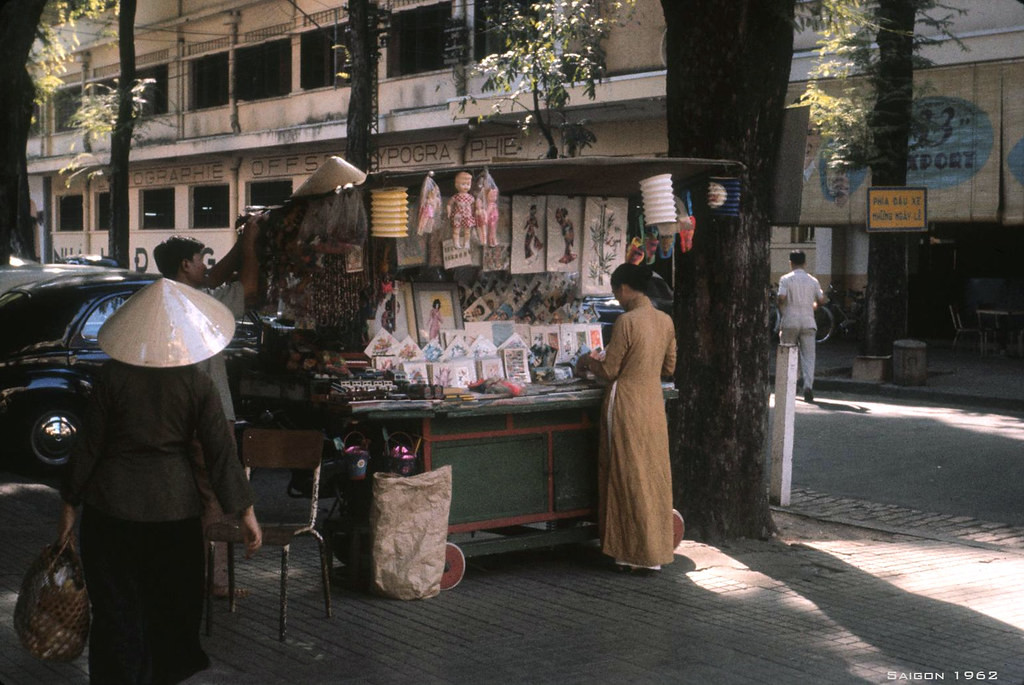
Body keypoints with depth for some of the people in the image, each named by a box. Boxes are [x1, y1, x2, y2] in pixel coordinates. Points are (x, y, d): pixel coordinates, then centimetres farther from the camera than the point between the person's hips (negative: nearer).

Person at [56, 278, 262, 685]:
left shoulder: (112, 376, -9)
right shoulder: (197, 383, -8)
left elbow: (90, 446, -5)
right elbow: (221, 451, -8)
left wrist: (69, 504, 6)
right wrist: (246, 513, -3)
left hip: (111, 505, -1)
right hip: (173, 505, 1)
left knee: (116, 606, 10)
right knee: (172, 605, 18)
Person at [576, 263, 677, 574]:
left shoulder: (626, 321, -17)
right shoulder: (665, 320, 5)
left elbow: (609, 371, -12)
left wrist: (587, 362, 7)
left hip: (627, 405, -7)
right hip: (654, 403, 7)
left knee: (629, 478, 2)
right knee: (654, 475, 12)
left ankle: (636, 555, 8)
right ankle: (655, 550, 18)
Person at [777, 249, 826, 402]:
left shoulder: (786, 279, -2)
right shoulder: (812, 280, 7)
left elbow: (781, 298, -13)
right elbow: (821, 300, 9)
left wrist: (782, 312, 5)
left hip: (790, 322, -1)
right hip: (808, 323, 2)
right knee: (808, 356, -1)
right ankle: (808, 385, -18)